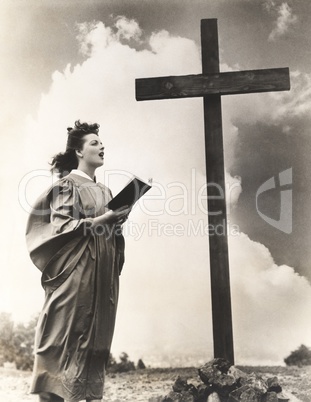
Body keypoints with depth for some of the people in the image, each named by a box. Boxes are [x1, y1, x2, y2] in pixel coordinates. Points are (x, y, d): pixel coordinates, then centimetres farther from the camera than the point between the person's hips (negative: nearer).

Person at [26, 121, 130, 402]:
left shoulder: (103, 190, 18)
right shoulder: (67, 185, -2)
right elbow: (60, 226, -12)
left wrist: (118, 220, 1)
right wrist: (99, 220, -17)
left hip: (103, 270, 7)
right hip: (77, 269, -6)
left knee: (98, 334, 7)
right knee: (72, 332, -3)